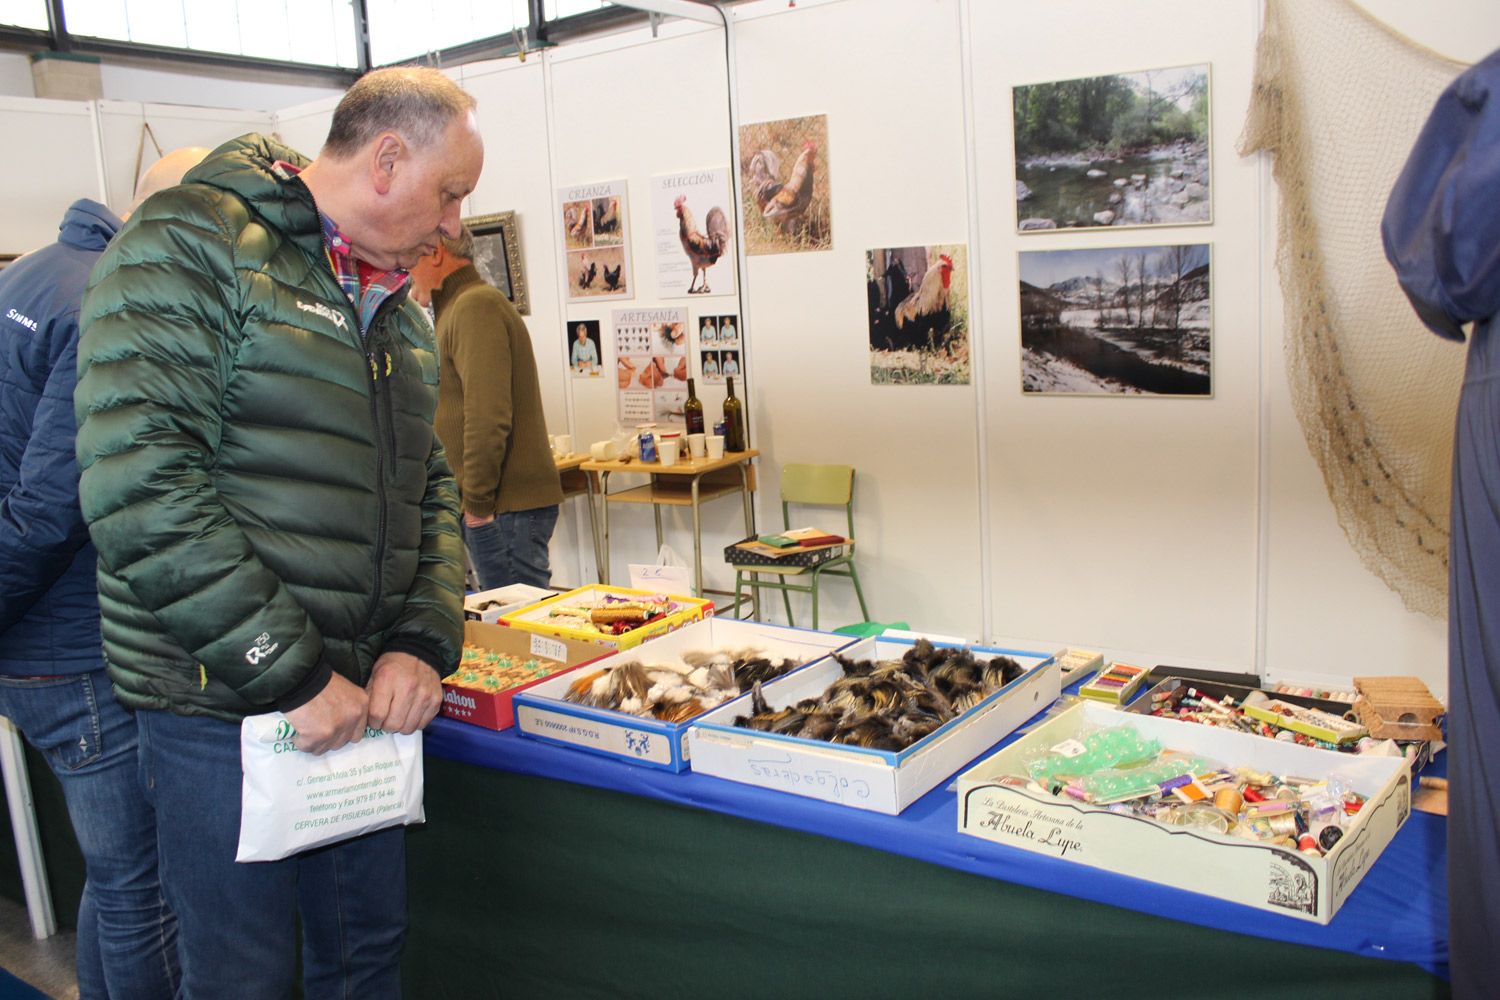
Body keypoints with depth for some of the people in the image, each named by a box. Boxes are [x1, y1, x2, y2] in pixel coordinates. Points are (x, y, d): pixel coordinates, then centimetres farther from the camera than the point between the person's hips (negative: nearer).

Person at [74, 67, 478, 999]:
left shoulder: (401, 312, 13)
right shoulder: (190, 244, -11)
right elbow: (140, 487, -21)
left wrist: (425, 641, -3)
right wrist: (293, 674, -20)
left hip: (367, 698, 7)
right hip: (223, 707, -7)